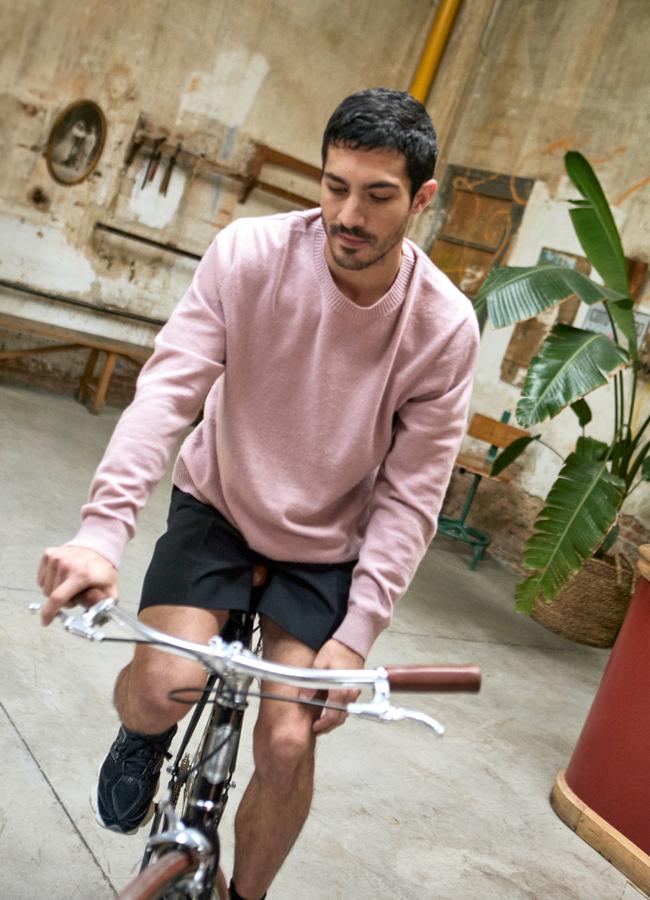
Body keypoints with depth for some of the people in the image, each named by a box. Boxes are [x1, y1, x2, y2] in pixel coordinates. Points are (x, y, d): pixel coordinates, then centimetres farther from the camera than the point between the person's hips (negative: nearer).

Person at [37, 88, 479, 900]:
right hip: (217, 504, 0)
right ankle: (140, 738, 19)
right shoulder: (249, 254, -20)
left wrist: (356, 634, -19)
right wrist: (101, 531, -38)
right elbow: (168, 388, -26)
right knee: (163, 687, -22)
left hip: (324, 547, 1)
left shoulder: (445, 328, -19)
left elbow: (410, 495, -14)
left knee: (287, 746, -6)